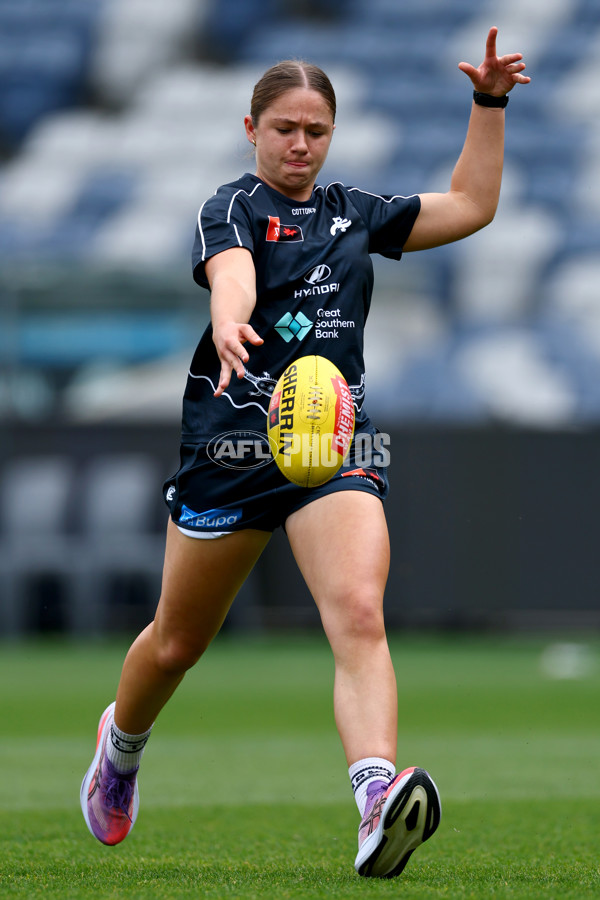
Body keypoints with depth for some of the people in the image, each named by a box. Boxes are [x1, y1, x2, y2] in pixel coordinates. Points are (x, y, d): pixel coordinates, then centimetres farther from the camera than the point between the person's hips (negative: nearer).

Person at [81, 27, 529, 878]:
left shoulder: (355, 213, 14)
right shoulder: (233, 206, -2)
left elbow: (470, 205, 23)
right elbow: (231, 271, -25)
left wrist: (489, 105, 14)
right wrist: (230, 325, -47)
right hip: (233, 434, -2)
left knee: (359, 615, -23)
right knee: (178, 642, 13)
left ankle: (379, 806, -40)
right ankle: (121, 742, 46)